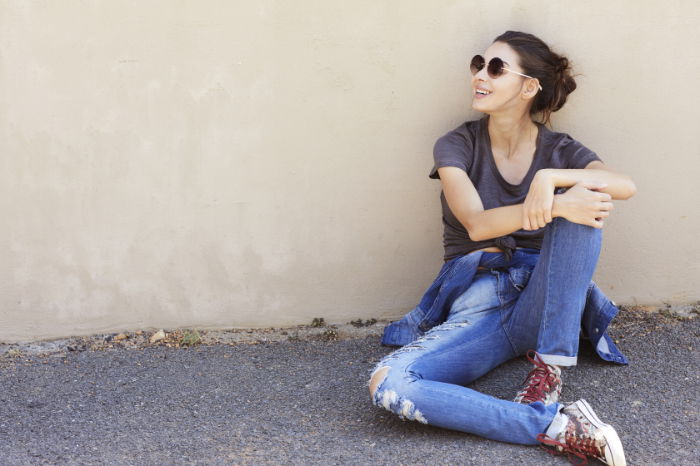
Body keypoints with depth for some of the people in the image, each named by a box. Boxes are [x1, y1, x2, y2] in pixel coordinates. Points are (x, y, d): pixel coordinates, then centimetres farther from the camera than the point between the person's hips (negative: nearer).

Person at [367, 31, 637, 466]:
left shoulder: (560, 150, 6)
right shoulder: (457, 146, 3)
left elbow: (626, 186, -15)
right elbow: (477, 223, -15)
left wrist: (550, 178, -29)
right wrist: (555, 207, -30)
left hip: (543, 304, 1)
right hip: (478, 308, 0)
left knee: (584, 197, -25)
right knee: (387, 384, -30)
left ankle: (551, 365, -23)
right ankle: (555, 428, -31)